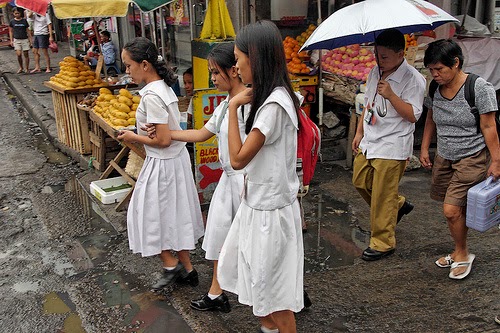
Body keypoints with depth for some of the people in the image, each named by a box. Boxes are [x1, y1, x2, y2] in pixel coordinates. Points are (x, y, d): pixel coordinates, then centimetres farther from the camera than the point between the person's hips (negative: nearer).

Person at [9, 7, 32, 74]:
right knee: (19, 54, -10)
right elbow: (11, 31, 10)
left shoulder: (24, 20, 2)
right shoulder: (12, 21, 3)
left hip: (25, 39, 0)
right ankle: (20, 68, 9)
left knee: (26, 54, 2)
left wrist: (30, 39, 4)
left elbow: (28, 30, 7)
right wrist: (11, 40, 4)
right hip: (17, 40, 0)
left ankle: (26, 68, 13)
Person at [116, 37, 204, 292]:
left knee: (151, 214, 8)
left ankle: (170, 265, 18)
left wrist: (133, 137, -12)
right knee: (175, 214, 18)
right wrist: (138, 134, 10)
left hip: (162, 164, -9)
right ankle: (186, 268, 28)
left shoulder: (151, 95, -24)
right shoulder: (164, 87, 5)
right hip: (176, 158, 9)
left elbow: (163, 140, -25)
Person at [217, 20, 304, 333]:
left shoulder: (274, 104, -24)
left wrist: (234, 107, -17)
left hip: (269, 210, -10)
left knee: (274, 288, 8)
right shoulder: (273, 97, 6)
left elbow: (238, 158, -21)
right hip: (259, 203, 10)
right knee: (259, 279, 23)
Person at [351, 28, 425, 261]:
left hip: (392, 146, -8)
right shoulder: (376, 72, 7)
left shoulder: (413, 80, -15)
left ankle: (383, 243, 16)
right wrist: (359, 132, 15)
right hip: (369, 140, 8)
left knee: (383, 195, -1)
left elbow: (413, 115, -19)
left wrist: (391, 95, -29)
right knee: (360, 181, 17)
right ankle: (399, 205, 39)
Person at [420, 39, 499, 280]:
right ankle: (459, 252, 31)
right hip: (444, 158, 5)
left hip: (472, 159, -5)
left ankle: (463, 255, 14)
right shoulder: (434, 88, 0)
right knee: (455, 210, 12)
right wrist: (424, 149, 10)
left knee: (451, 210, -10)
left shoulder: (480, 88, -16)